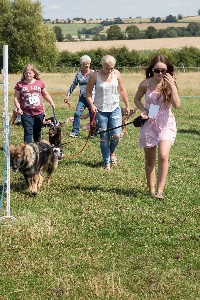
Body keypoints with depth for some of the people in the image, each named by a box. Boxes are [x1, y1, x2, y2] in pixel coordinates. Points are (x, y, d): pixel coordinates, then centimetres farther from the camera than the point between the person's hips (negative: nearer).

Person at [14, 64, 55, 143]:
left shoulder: (40, 83, 5)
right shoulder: (20, 84, -1)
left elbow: (45, 94, 16)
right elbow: (16, 98, 2)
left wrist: (51, 102, 2)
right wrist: (18, 108, -12)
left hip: (39, 113, 3)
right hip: (26, 113, -3)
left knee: (37, 133, 15)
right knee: (28, 132, -10)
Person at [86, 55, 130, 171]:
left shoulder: (117, 74, 0)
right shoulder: (95, 76, -7)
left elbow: (122, 90, 10)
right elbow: (88, 92, -1)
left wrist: (127, 105, 12)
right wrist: (92, 105, -15)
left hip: (115, 109, 2)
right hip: (100, 111, -2)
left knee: (116, 135, -11)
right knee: (104, 138, 3)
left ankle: (112, 152, 22)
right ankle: (107, 163, 14)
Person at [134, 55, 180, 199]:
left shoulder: (170, 84, -6)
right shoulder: (146, 84, -4)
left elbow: (176, 105, -16)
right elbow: (137, 99, 12)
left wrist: (172, 86, -23)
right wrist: (143, 110, -6)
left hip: (166, 124, -2)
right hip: (149, 124, 2)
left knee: (163, 156, -19)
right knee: (150, 160, 8)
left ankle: (160, 191, -13)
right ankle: (151, 190, 21)